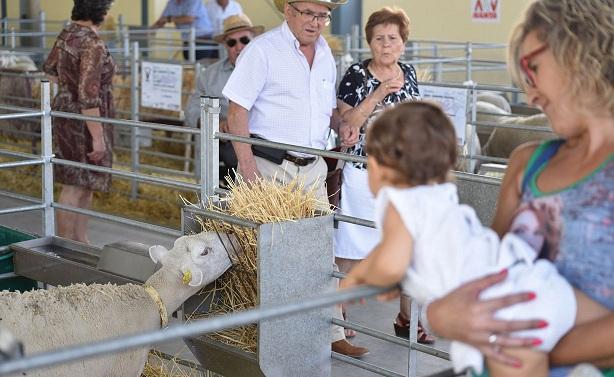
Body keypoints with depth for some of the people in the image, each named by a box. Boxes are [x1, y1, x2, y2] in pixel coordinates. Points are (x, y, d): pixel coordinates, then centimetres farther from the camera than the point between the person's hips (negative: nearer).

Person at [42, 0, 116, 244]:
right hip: (84, 121, -9)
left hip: (66, 111, 9)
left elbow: (49, 69, 21)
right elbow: (88, 97, -25)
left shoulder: (67, 33, 5)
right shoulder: (92, 44, -22)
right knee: (75, 187, -1)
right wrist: (98, 137, -22)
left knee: (87, 185, 17)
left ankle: (81, 241, 25)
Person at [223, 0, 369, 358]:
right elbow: (237, 111, -12)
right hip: (271, 167, -6)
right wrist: (247, 166, -19)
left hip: (313, 168, 6)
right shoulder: (262, 50, -9)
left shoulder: (325, 52, 12)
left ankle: (331, 333, 14)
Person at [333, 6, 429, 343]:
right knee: (350, 251, 2)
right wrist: (379, 92, -20)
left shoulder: (409, 73, 8)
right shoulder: (356, 75, -6)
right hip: (365, 173, -5)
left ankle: (407, 319, 20)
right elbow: (345, 125, -12)